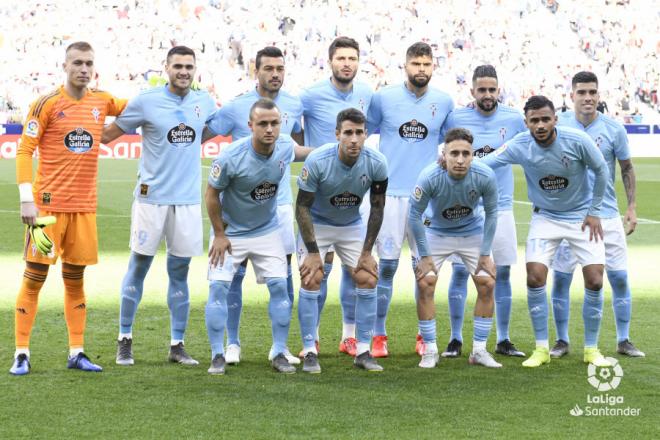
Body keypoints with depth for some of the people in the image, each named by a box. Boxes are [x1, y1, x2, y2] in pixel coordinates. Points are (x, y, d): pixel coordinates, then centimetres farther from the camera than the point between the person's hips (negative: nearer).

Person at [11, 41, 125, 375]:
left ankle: (76, 353, 15)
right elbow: (24, 151, -8)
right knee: (34, 276, -2)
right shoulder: (47, 104, -7)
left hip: (84, 206, 5)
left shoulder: (101, 101, 7)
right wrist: (27, 199, -15)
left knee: (75, 278, 10)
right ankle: (21, 354, 3)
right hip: (48, 204, -5)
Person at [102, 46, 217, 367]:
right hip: (151, 196, -3)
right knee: (139, 266, 3)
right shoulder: (146, 101, -6)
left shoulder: (204, 102, 7)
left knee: (179, 272, 8)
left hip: (188, 199, 3)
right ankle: (125, 340, 14)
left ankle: (177, 345, 15)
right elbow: (108, 134, 0)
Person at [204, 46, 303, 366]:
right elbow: (198, 137, -2)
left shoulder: (294, 106, 5)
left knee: (283, 274, 2)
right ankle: (232, 343, 11)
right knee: (236, 273, 1)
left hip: (280, 202, 3)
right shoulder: (236, 108, -6)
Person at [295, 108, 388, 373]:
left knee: (367, 280, -7)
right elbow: (303, 206, -18)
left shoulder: (376, 164, -21)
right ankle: (309, 353, -7)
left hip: (352, 226, 3)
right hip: (316, 224, -3)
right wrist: (313, 252, -19)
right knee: (311, 279, -15)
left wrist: (367, 252, -6)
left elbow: (377, 207, -6)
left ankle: (363, 351, 3)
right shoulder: (317, 161, -28)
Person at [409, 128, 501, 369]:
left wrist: (485, 253, -8)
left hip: (473, 232, 2)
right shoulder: (429, 177, -32)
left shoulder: (485, 176, -27)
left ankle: (479, 350, 5)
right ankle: (430, 350, -1)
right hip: (436, 231, -1)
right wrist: (424, 256, -15)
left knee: (487, 284, -8)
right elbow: (414, 215, -18)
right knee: (425, 283, -14)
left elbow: (491, 213, -9)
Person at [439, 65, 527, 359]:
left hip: (501, 208, 2)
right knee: (459, 271, -2)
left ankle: (503, 340, 13)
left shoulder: (513, 119, 1)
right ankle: (455, 339, 7)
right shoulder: (456, 118, -3)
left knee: (503, 273, 4)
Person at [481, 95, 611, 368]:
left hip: (581, 217, -1)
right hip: (545, 218, 1)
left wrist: (594, 212, -2)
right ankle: (541, 348, 2)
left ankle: (591, 349, 9)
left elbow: (601, 171, -5)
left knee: (594, 281, -9)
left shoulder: (577, 141, -21)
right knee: (535, 278, -13)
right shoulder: (519, 146, -16)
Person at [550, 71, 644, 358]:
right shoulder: (559, 126, -1)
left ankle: (623, 341, 10)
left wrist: (631, 208, 3)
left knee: (620, 278, -1)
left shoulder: (613, 129, -2)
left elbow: (627, 169, 7)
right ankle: (561, 341, 12)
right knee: (561, 278, 0)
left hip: (607, 214, 0)